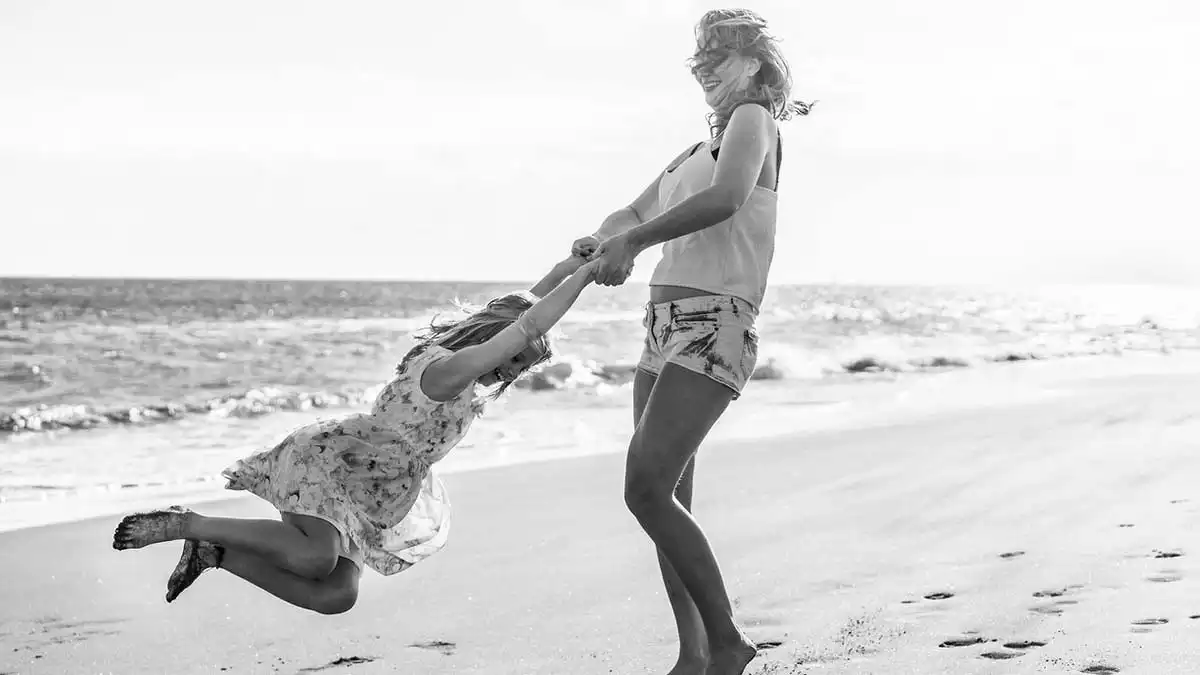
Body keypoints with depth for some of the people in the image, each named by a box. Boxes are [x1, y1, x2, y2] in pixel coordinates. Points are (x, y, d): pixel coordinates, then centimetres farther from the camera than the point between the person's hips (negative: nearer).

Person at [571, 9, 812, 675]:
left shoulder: (753, 119, -2)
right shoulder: (696, 151, 23)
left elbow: (726, 199, -20)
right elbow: (634, 213, 26)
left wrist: (633, 241, -18)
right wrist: (600, 243, 2)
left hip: (715, 325, -9)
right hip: (664, 322, 9)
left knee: (646, 488, -19)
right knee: (667, 499, 5)